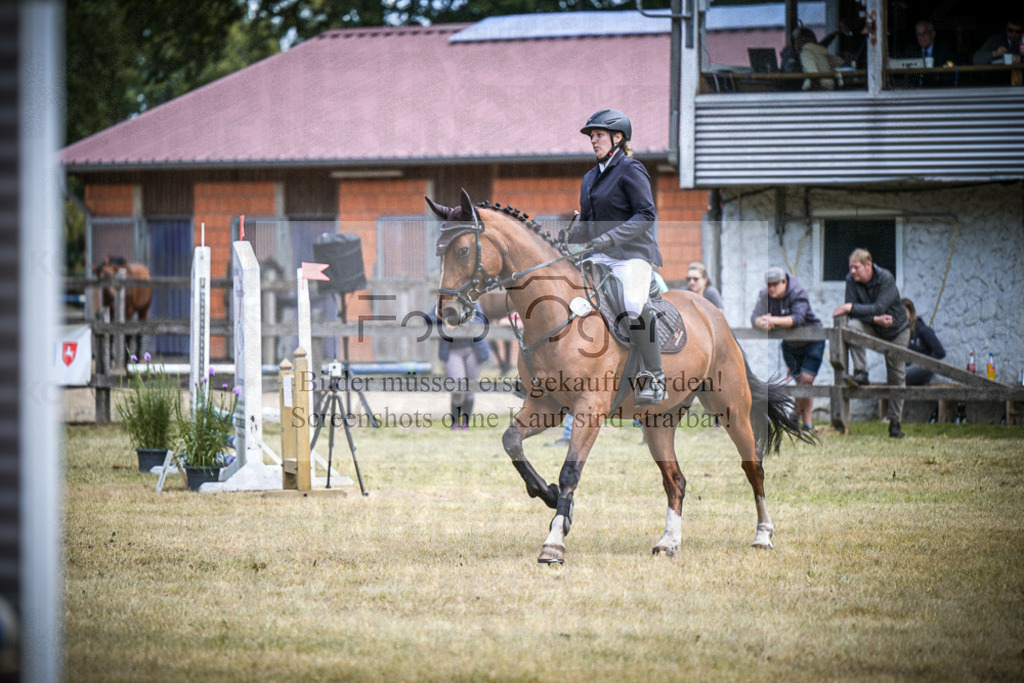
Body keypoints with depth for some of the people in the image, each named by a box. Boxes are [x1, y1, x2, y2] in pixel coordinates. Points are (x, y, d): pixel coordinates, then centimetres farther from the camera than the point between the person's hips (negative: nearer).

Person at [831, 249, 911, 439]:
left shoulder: (886, 279, -25)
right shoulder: (852, 280, -15)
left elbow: (879, 308, -34)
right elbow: (854, 315, -17)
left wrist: (851, 307, -38)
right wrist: (876, 319, -31)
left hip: (896, 330, -3)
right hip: (872, 328, 3)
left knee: (896, 375, -1)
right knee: (853, 326, -32)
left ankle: (895, 422, 8)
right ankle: (861, 374, -29)